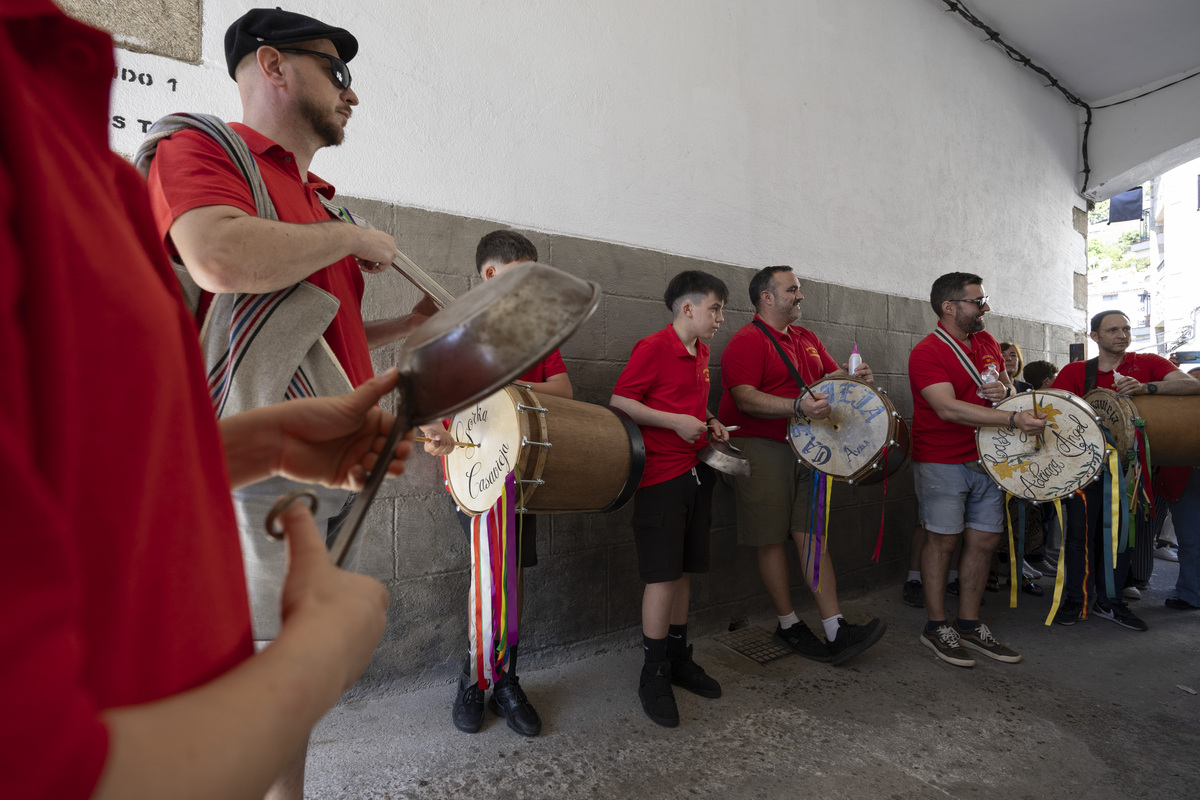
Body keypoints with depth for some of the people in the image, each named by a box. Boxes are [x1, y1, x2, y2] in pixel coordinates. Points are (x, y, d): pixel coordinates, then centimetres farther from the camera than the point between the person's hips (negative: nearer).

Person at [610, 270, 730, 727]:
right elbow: (619, 402, -15)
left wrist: (709, 423, 8)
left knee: (684, 570, 15)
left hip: (696, 473, 8)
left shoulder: (701, 353, 14)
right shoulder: (653, 348, -11)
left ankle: (678, 658, 31)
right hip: (661, 475, -8)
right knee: (663, 575, -2)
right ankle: (654, 674, 13)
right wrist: (676, 421, -19)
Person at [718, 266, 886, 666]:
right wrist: (798, 406, -32)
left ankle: (835, 630, 8)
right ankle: (788, 625, 16)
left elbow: (834, 375, 26)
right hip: (760, 449, -7)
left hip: (804, 447, 7)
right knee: (773, 539, 2)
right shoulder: (747, 341, -10)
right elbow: (745, 397, -21)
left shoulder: (807, 339, 17)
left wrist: (855, 377, 3)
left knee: (811, 534, 6)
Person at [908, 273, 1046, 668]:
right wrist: (1014, 419, -31)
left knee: (985, 539, 9)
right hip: (941, 462, -7)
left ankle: (970, 624, 23)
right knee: (944, 540, 0)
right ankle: (936, 626, 14)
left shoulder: (986, 342, 12)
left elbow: (1008, 386, 23)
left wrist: (1005, 390, -2)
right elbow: (948, 408, -26)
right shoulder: (927, 352, -14)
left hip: (986, 458, 7)